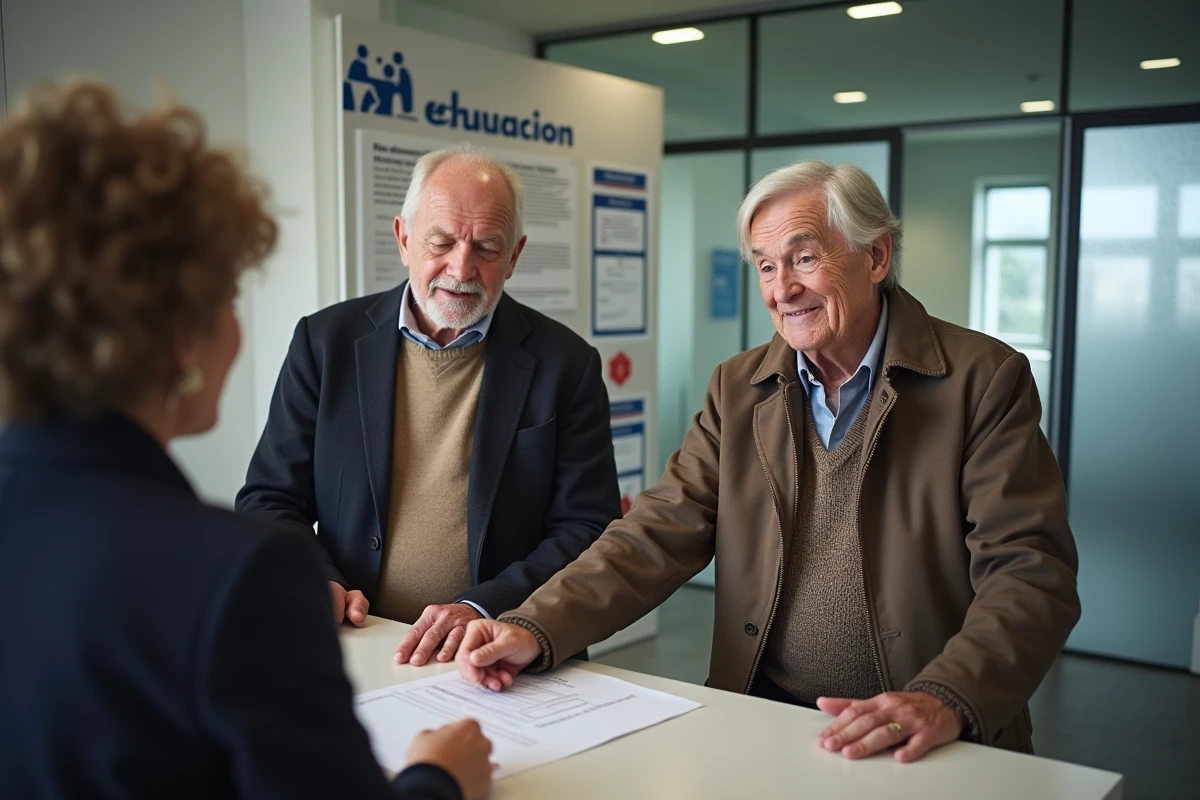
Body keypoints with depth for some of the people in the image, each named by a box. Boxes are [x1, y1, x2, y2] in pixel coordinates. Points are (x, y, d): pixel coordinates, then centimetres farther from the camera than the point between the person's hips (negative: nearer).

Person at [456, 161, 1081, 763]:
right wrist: (536, 630, -14)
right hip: (758, 730, 2)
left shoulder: (984, 380, -4)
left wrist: (946, 701, -27)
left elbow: (1030, 574, -11)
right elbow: (659, 536, 1)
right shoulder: (737, 389, 9)